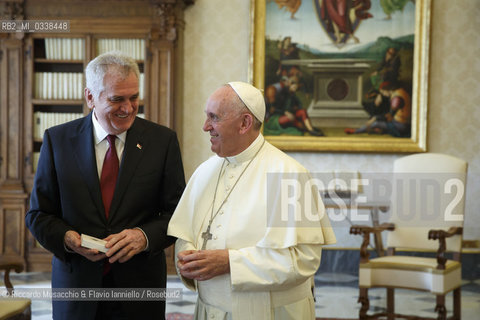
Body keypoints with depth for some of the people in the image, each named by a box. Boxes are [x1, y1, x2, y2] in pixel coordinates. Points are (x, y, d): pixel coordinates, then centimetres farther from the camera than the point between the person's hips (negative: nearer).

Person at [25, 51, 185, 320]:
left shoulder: (162, 141, -2)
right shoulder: (57, 139, 0)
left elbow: (176, 212, 0)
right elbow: (39, 214, 3)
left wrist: (144, 236, -19)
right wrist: (68, 238, -17)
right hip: (76, 287, 1)